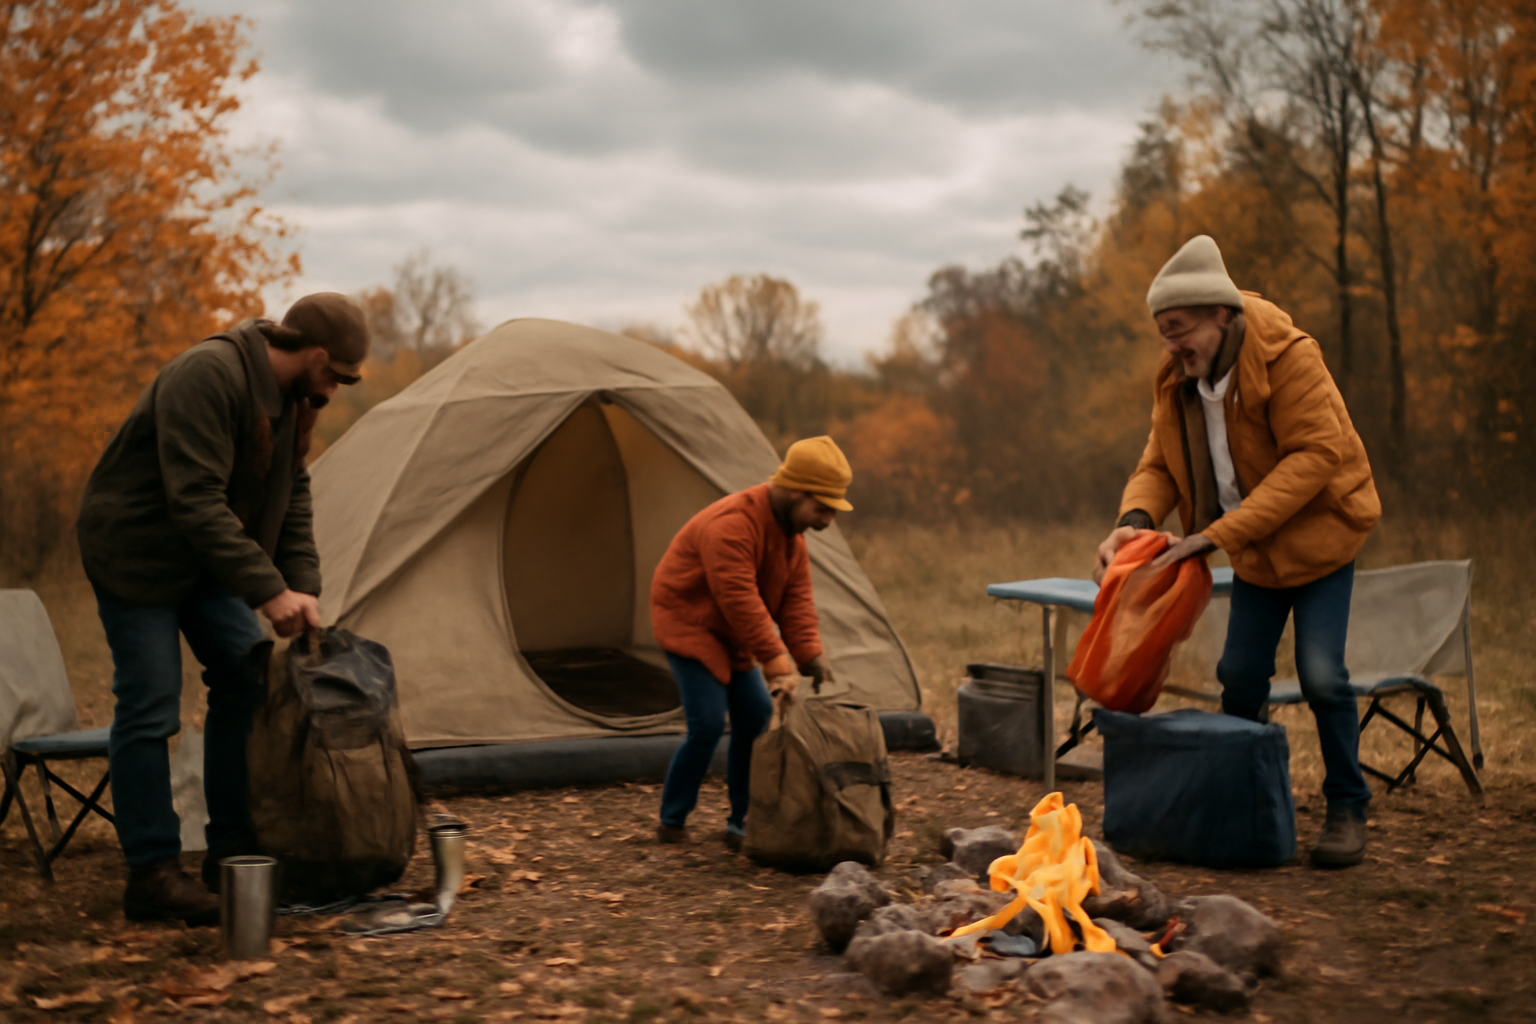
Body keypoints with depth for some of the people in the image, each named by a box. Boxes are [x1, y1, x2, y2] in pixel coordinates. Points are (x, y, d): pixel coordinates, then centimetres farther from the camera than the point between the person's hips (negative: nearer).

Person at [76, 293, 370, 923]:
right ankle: (151, 875, 0)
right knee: (149, 706, -8)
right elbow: (195, 500, -33)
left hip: (202, 555, 9)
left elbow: (292, 499, 4)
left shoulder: (291, 398, 0)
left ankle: (233, 851, 11)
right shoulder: (207, 377, -29)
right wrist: (268, 589, -33)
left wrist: (302, 589, -8)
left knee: (247, 678, 3)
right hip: (134, 552, -9)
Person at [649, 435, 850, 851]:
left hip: (728, 634, 9)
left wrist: (812, 658, -16)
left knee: (756, 718, 1)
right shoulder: (731, 525, -31)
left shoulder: (792, 531, -1)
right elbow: (741, 602, -35)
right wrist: (777, 666, -35)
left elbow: (796, 600, -4)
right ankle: (671, 823, 0)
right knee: (708, 724, -17)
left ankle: (743, 825, 10)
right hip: (688, 624, -9)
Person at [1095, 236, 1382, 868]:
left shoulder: (1288, 357, -24)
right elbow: (1159, 464, 0)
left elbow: (1316, 455, -28)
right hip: (1255, 551, 6)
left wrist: (1221, 533, -31)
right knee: (1240, 676, 6)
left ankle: (1348, 809, 4)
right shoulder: (1177, 377, -4)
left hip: (1319, 535, -6)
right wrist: (1135, 520, -24)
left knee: (1321, 673, -12)